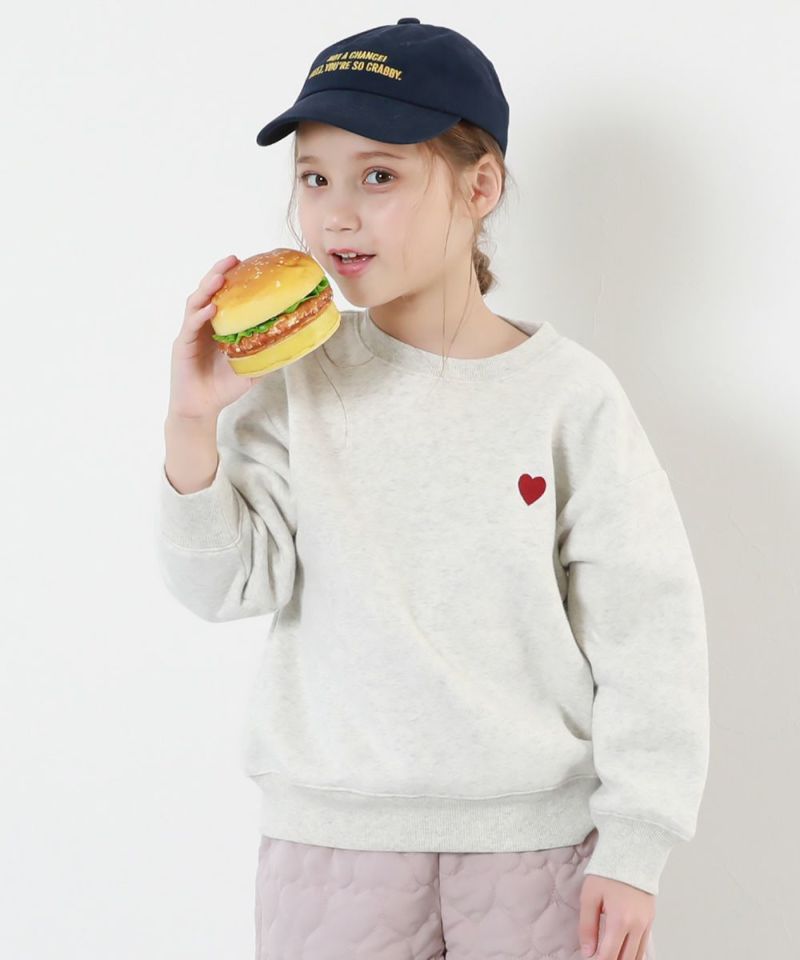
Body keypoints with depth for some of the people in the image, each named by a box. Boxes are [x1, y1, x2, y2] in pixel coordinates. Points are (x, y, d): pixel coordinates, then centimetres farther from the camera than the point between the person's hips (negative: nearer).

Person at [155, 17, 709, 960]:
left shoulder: (568, 395, -6)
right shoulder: (295, 383, -2)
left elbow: (646, 627, -4)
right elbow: (227, 584, -5)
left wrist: (633, 849, -5)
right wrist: (194, 425, -20)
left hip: (543, 834, -1)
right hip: (332, 836, 1)